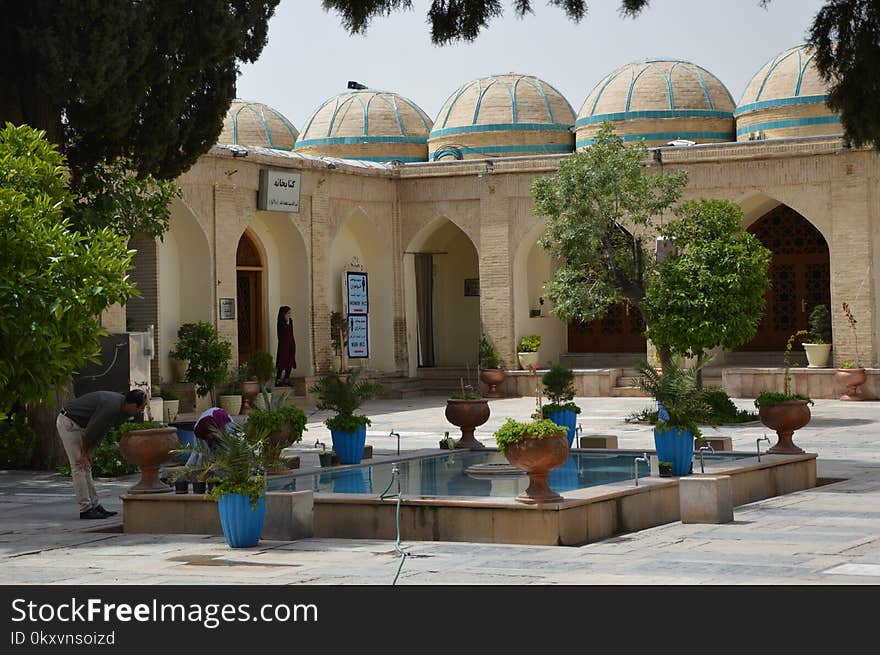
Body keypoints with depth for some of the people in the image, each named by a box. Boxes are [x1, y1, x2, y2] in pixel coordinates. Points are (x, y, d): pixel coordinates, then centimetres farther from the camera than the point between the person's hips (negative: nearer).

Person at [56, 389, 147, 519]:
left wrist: (90, 452, 5)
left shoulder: (122, 407, -1)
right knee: (79, 467, -10)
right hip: (68, 422, -10)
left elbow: (102, 430, 8)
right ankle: (85, 509, -8)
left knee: (86, 467, 10)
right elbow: (91, 429, -24)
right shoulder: (111, 407, -30)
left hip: (77, 425, 10)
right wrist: (84, 454, -11)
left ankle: (95, 506, 13)